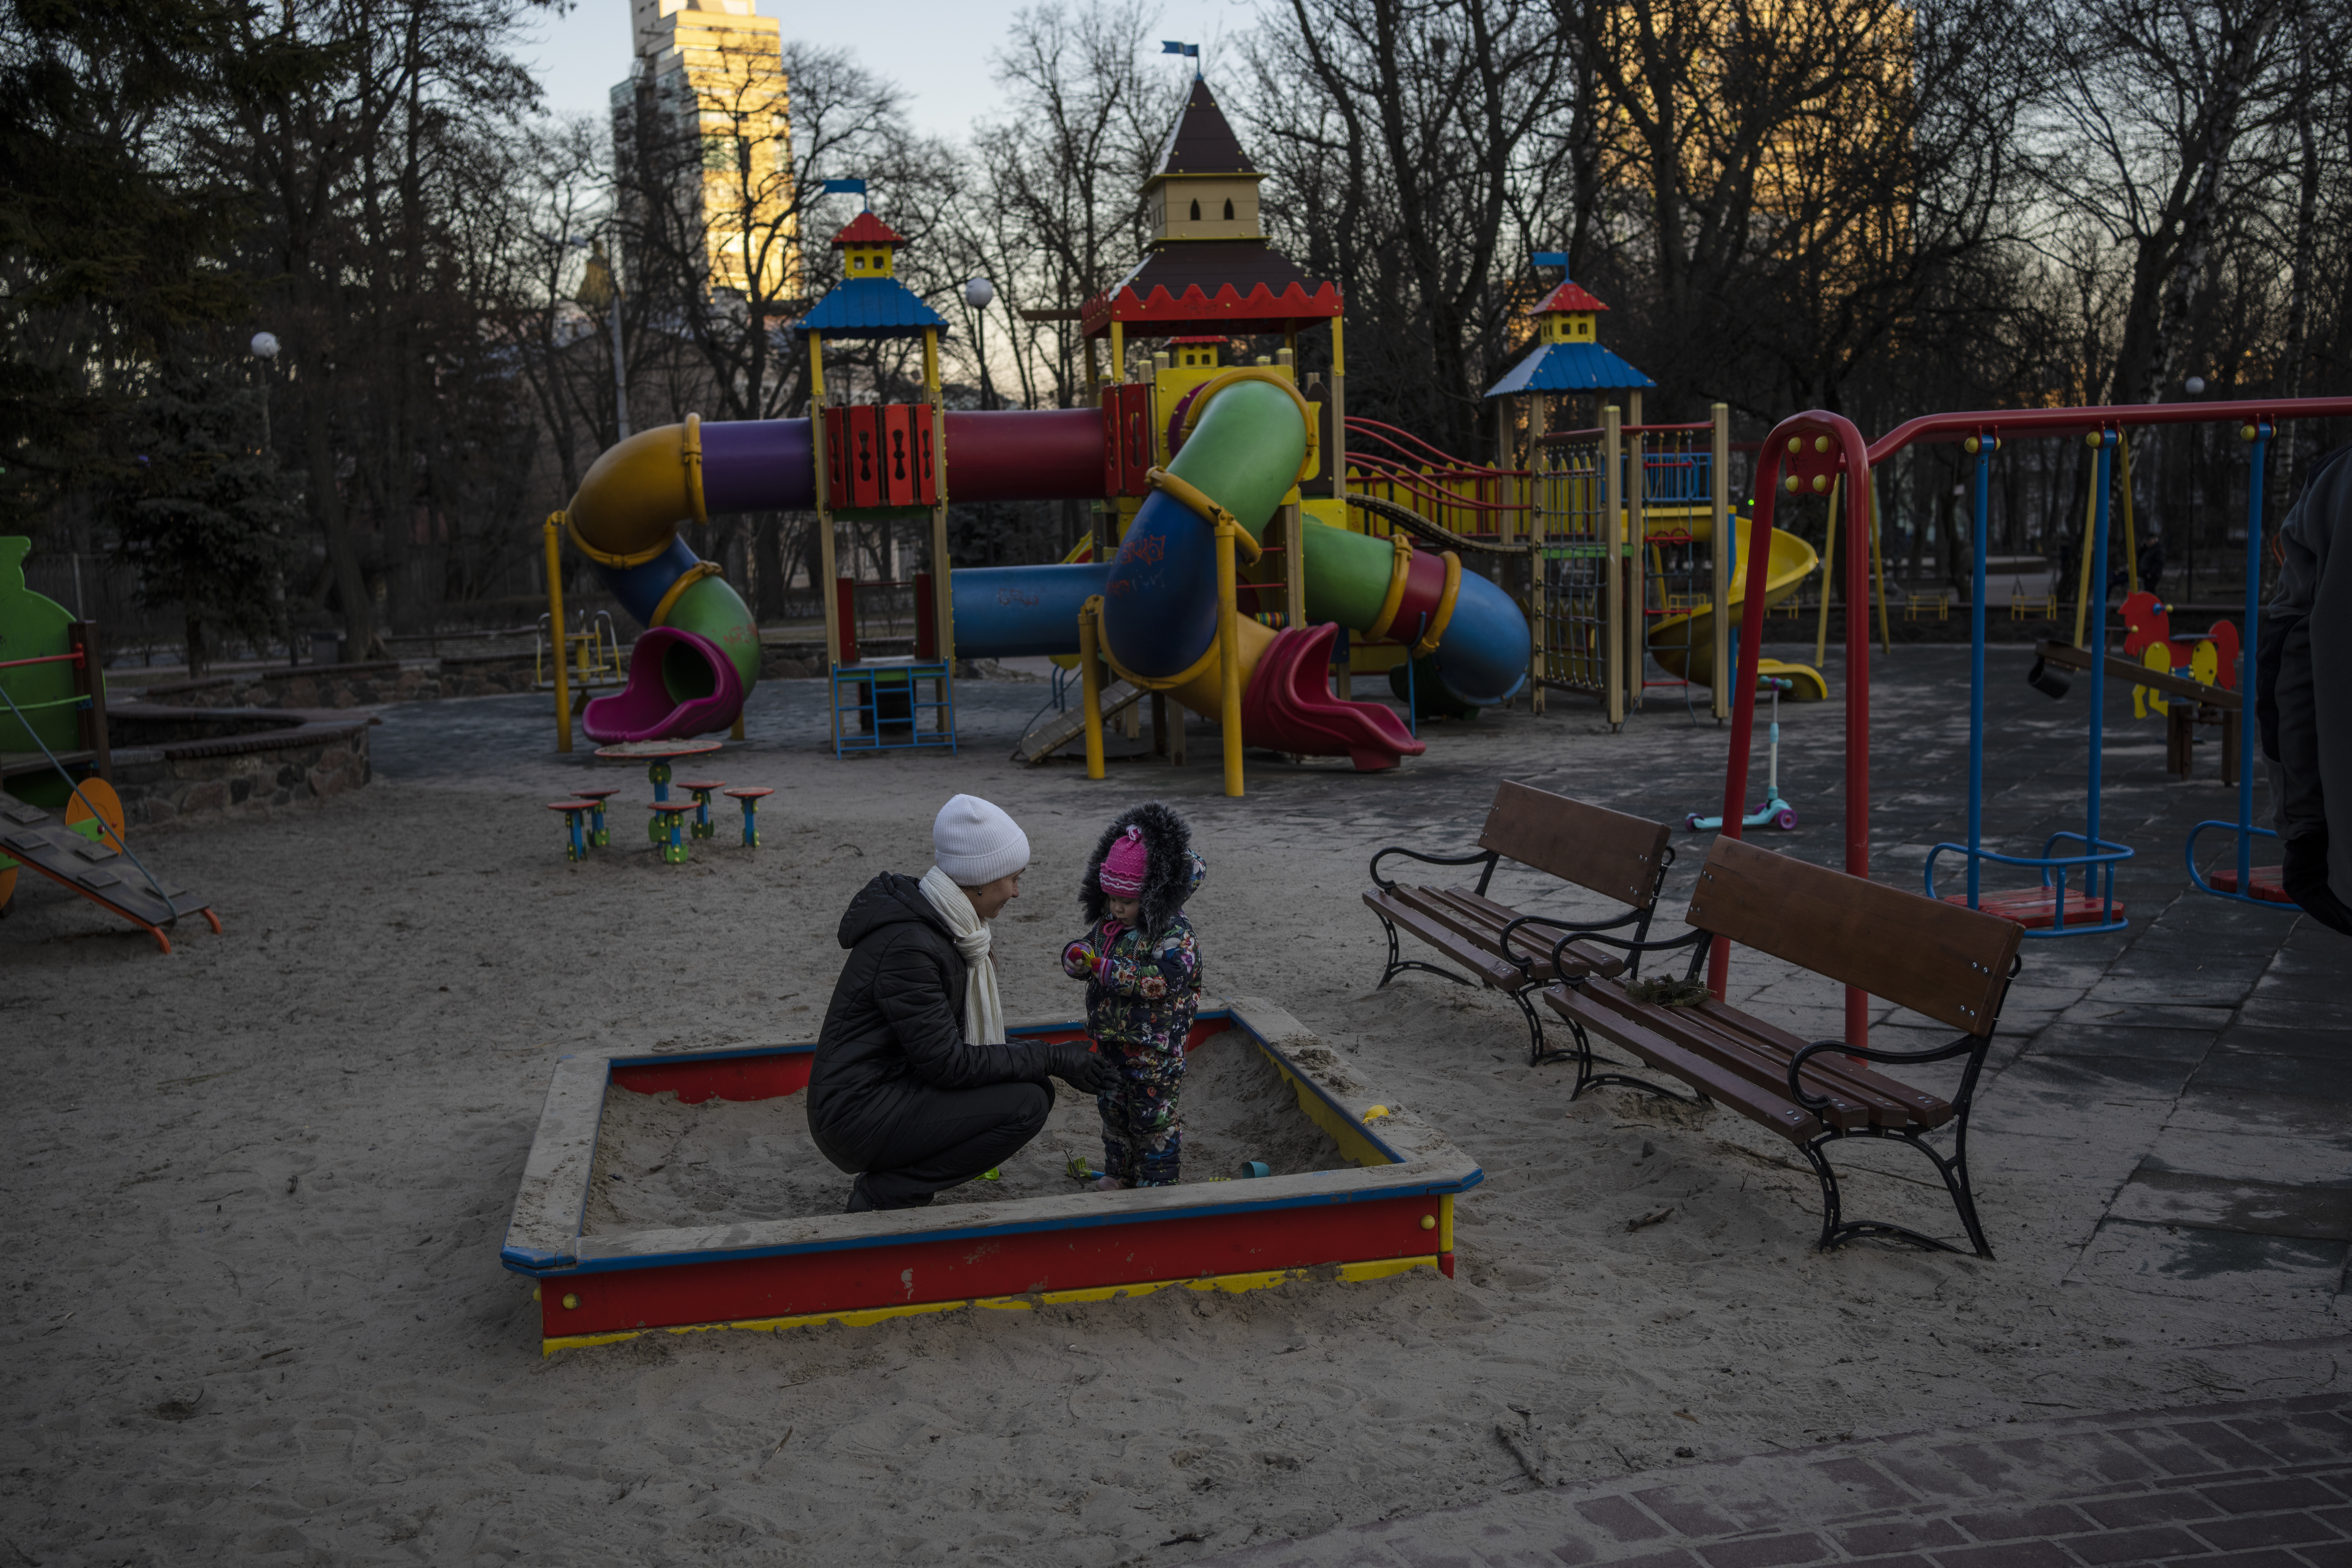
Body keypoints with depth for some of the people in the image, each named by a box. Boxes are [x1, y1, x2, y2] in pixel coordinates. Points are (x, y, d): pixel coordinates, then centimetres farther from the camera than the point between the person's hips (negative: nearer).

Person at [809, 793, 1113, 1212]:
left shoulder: (943, 925, 7)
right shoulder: (907, 946, -24)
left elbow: (958, 1036, 15)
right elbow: (948, 1064, -22)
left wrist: (1049, 1059, 6)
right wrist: (1052, 1059, -15)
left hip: (894, 1089, 10)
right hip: (857, 1118, -10)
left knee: (1036, 1089, 5)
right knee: (1025, 1106, -17)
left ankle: (895, 1174, 8)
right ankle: (881, 1196, -7)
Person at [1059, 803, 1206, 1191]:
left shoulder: (1174, 932, -19)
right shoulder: (1106, 924, 4)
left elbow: (1166, 980, -29)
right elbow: (1088, 947, 13)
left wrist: (1111, 971, -30)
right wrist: (1078, 958, -13)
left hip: (1155, 1046, -8)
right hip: (1111, 1039, 8)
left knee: (1153, 1115, 4)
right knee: (1113, 1108, 20)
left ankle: (1157, 1182, 17)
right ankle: (1119, 1172, 37)